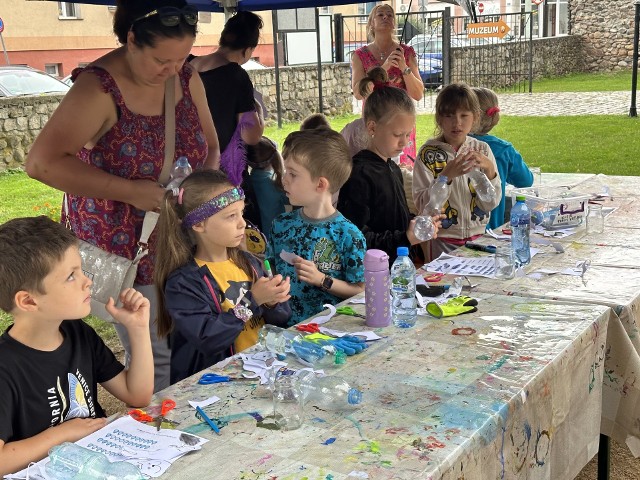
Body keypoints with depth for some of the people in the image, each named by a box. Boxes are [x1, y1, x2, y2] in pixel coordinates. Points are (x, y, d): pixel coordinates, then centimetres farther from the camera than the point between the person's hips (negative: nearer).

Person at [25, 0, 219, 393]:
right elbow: (43, 162, -24)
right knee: (156, 359, -4)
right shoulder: (100, 89, -17)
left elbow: (210, 146, 13)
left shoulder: (187, 78, 2)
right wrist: (130, 191, -27)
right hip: (126, 247, -5)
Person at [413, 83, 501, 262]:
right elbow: (422, 205, -15)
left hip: (478, 236, 3)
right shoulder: (429, 153, -9)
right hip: (444, 240, -3)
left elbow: (491, 204, -2)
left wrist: (489, 170, -18)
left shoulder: (482, 149, 1)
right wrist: (446, 176, -28)